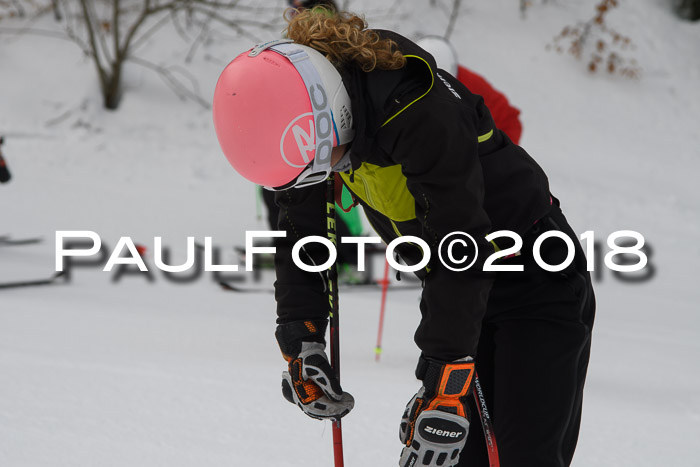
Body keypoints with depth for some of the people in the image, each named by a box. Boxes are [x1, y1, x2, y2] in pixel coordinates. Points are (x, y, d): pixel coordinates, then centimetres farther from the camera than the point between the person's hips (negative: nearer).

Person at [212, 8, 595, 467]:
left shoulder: (422, 114, -35)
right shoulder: (304, 121, -11)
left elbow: (463, 252, -37)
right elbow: (303, 233, 3)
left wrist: (444, 383, -40)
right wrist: (300, 339, -8)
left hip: (537, 282, -7)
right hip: (460, 290, 7)